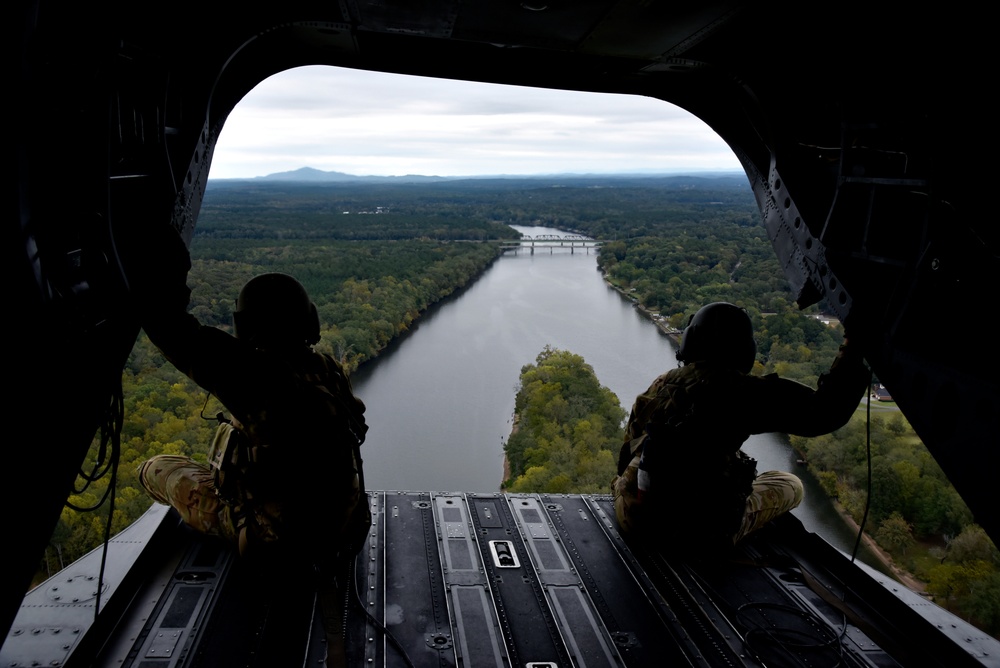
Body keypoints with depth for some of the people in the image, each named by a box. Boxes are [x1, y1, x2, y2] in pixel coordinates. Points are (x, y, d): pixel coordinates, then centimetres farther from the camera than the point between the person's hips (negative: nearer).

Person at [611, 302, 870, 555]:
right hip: (700, 535, -5)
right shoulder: (744, 393, -15)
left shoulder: (660, 385, 3)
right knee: (790, 485, 18)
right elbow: (825, 411, -15)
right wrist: (855, 347, -5)